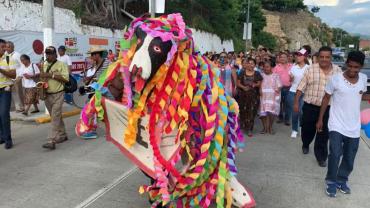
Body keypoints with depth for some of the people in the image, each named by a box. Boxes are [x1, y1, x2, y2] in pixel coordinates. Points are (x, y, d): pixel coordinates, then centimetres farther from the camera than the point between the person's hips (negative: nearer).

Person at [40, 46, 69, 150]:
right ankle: (62, 135, 28)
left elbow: (66, 79, -17)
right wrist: (42, 76, 3)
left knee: (55, 118, -10)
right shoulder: (44, 65, 13)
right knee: (56, 117, 15)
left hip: (58, 95, -7)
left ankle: (52, 141, -13)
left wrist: (51, 75, -21)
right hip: (47, 95, 7)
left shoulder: (61, 65, -7)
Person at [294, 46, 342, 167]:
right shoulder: (311, 69, -4)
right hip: (310, 106, 0)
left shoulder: (338, 71, 0)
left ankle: (321, 156, 18)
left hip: (327, 108, 0)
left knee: (323, 134, 4)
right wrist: (296, 102, -4)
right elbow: (301, 87, -2)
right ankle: (305, 145, 44)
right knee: (307, 129, 15)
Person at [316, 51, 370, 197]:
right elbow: (326, 98, -3)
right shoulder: (336, 79, -13)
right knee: (335, 154, -12)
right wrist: (320, 119, -1)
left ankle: (342, 180, 33)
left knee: (349, 158, 12)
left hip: (354, 127, 4)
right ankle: (331, 182, 10)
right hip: (337, 125, -4)